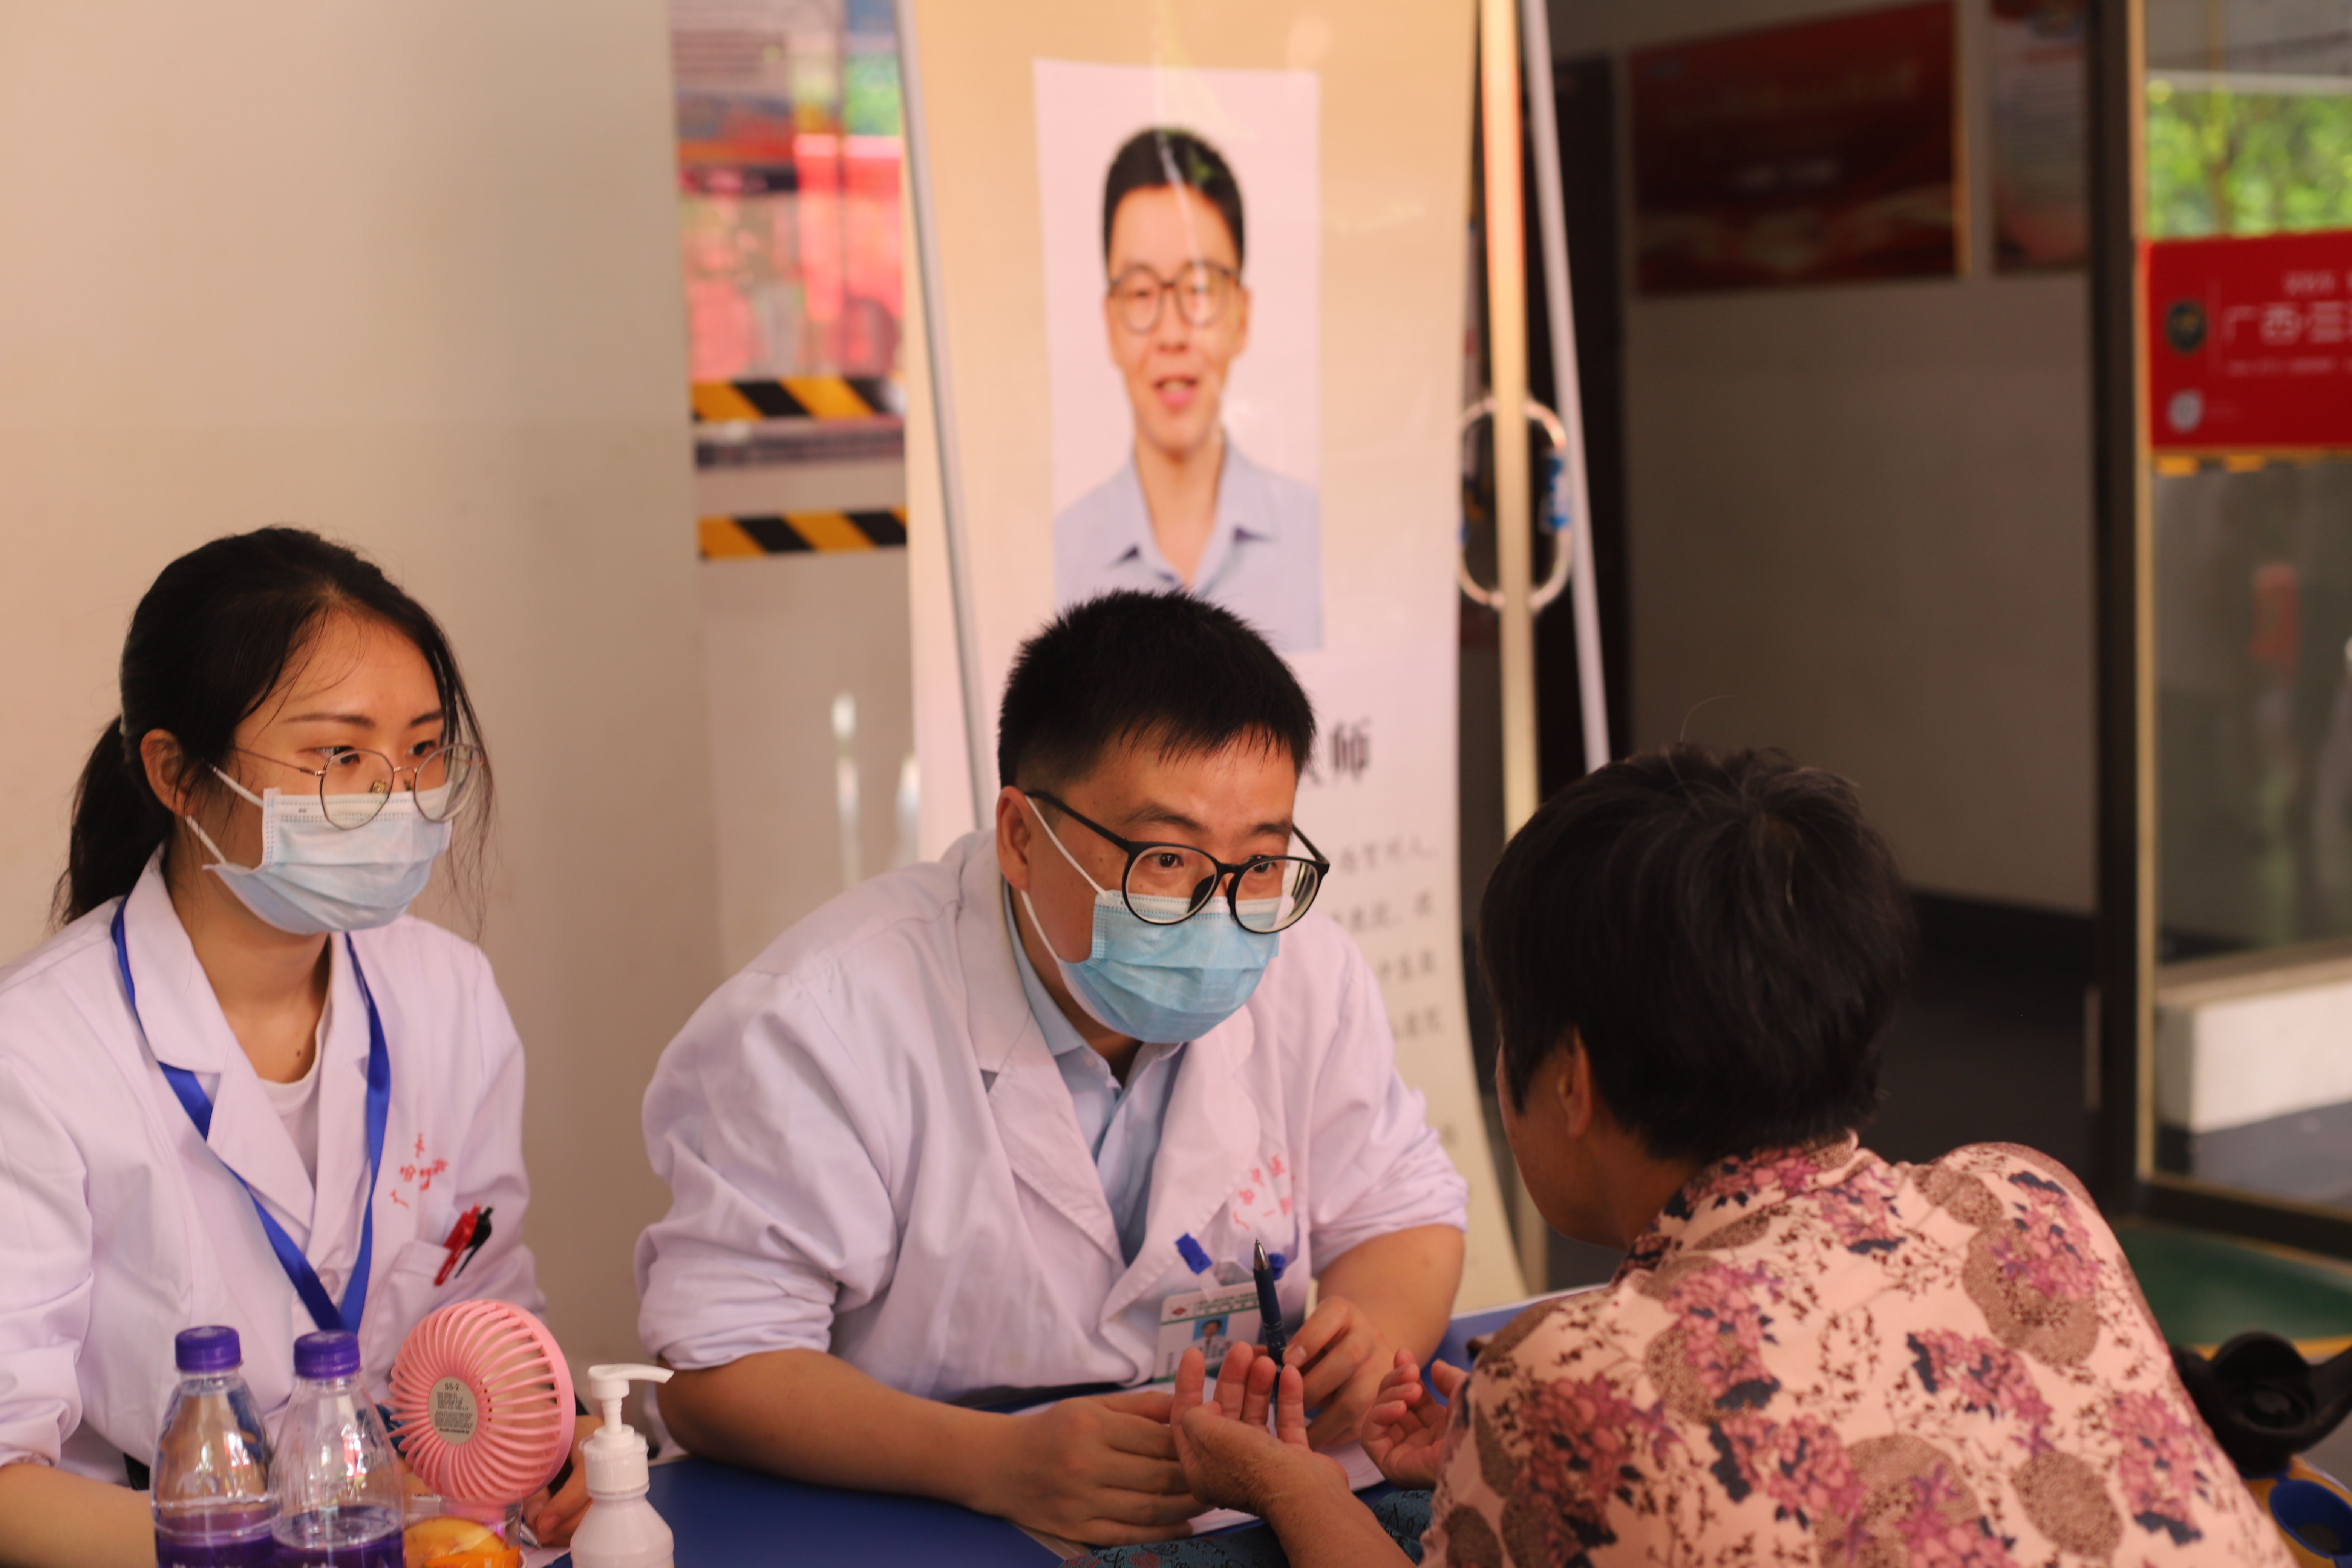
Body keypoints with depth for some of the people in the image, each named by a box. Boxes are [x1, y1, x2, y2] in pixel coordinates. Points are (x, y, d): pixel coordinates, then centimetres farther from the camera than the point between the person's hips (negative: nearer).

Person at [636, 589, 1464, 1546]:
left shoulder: (1300, 968, -2)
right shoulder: (823, 1024, -17)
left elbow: (1406, 1213, 10)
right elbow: (715, 1370, -18)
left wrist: (1374, 1330, -13)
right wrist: (998, 1464, -31)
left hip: (1238, 1498, 4)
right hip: (910, 1534, -4)